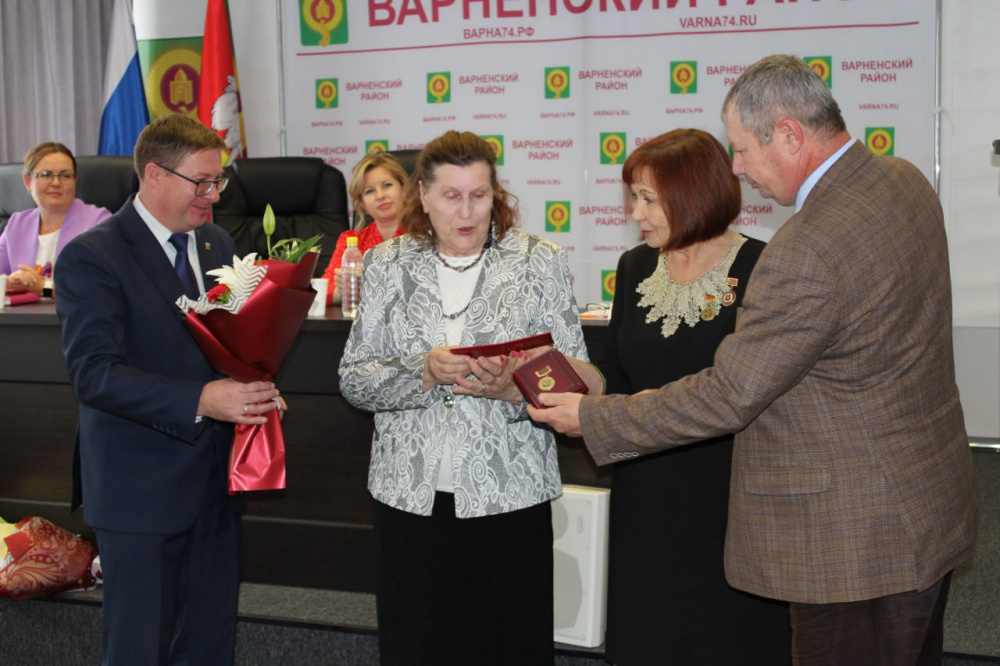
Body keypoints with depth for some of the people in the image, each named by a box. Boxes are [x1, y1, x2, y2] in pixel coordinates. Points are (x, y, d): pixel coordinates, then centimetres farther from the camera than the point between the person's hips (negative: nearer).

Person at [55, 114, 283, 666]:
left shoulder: (217, 243, 9)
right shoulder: (90, 257, -13)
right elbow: (93, 374, -22)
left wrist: (254, 391, -2)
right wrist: (200, 400, -31)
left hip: (216, 480, 7)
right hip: (140, 490, -6)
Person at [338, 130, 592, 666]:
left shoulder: (541, 263, 2)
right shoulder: (387, 265, 6)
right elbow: (353, 380, 1)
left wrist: (512, 389, -20)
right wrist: (423, 372, -16)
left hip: (508, 495, -1)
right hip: (411, 495, 2)